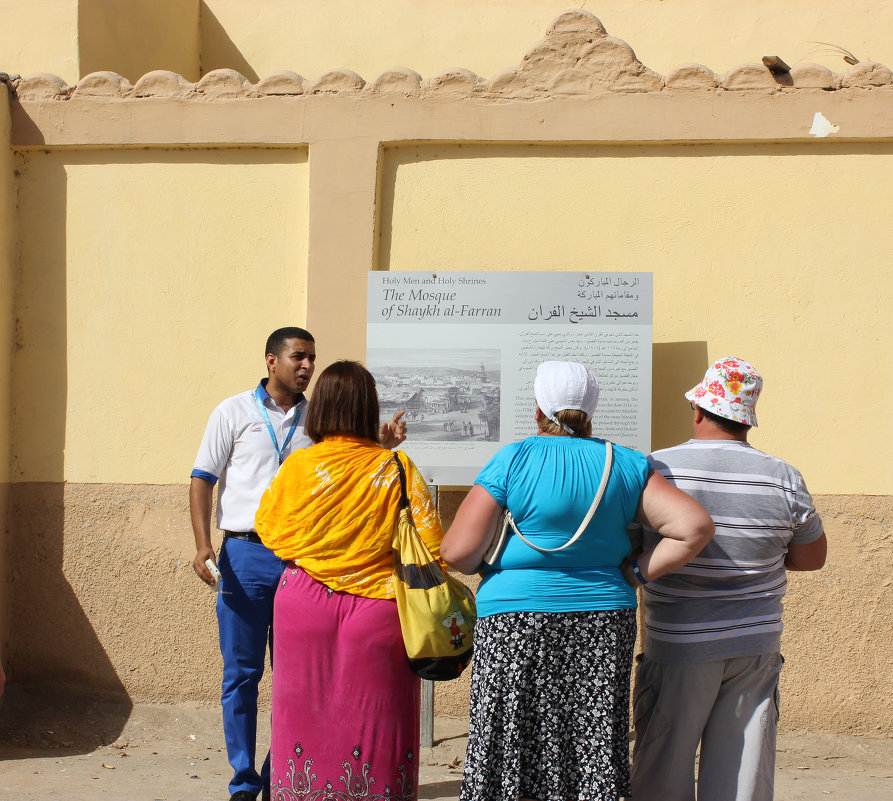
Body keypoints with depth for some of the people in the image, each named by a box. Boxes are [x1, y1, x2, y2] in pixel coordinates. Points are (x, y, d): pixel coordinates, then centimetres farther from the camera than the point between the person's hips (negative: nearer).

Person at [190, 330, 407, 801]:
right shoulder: (234, 412, 3)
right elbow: (202, 480, 2)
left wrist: (382, 444, -4)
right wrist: (203, 546, -9)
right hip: (245, 555, -3)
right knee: (241, 673, 2)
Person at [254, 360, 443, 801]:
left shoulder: (299, 466, -5)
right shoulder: (396, 467, -5)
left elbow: (268, 528, 7)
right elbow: (432, 543, -6)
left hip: (307, 607, 1)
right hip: (376, 614, 0)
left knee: (308, 715, 10)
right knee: (373, 723, 6)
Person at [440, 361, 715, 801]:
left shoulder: (513, 460, -6)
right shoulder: (625, 465, 4)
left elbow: (458, 553, -10)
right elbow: (695, 526, -4)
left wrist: (487, 565, 11)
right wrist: (635, 571, 3)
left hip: (516, 623, -3)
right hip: (604, 624, 4)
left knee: (507, 754, 5)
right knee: (596, 752, 11)